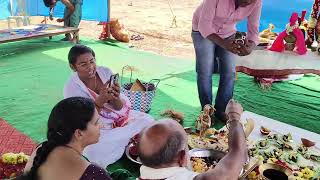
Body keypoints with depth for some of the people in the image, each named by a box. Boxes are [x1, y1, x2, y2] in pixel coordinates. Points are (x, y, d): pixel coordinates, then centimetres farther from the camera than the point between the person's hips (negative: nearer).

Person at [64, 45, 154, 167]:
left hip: (119, 117, 3)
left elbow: (119, 107, -9)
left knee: (147, 120, -16)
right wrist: (100, 100, -37)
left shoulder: (105, 72, -9)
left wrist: (116, 98, -34)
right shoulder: (71, 88, -16)